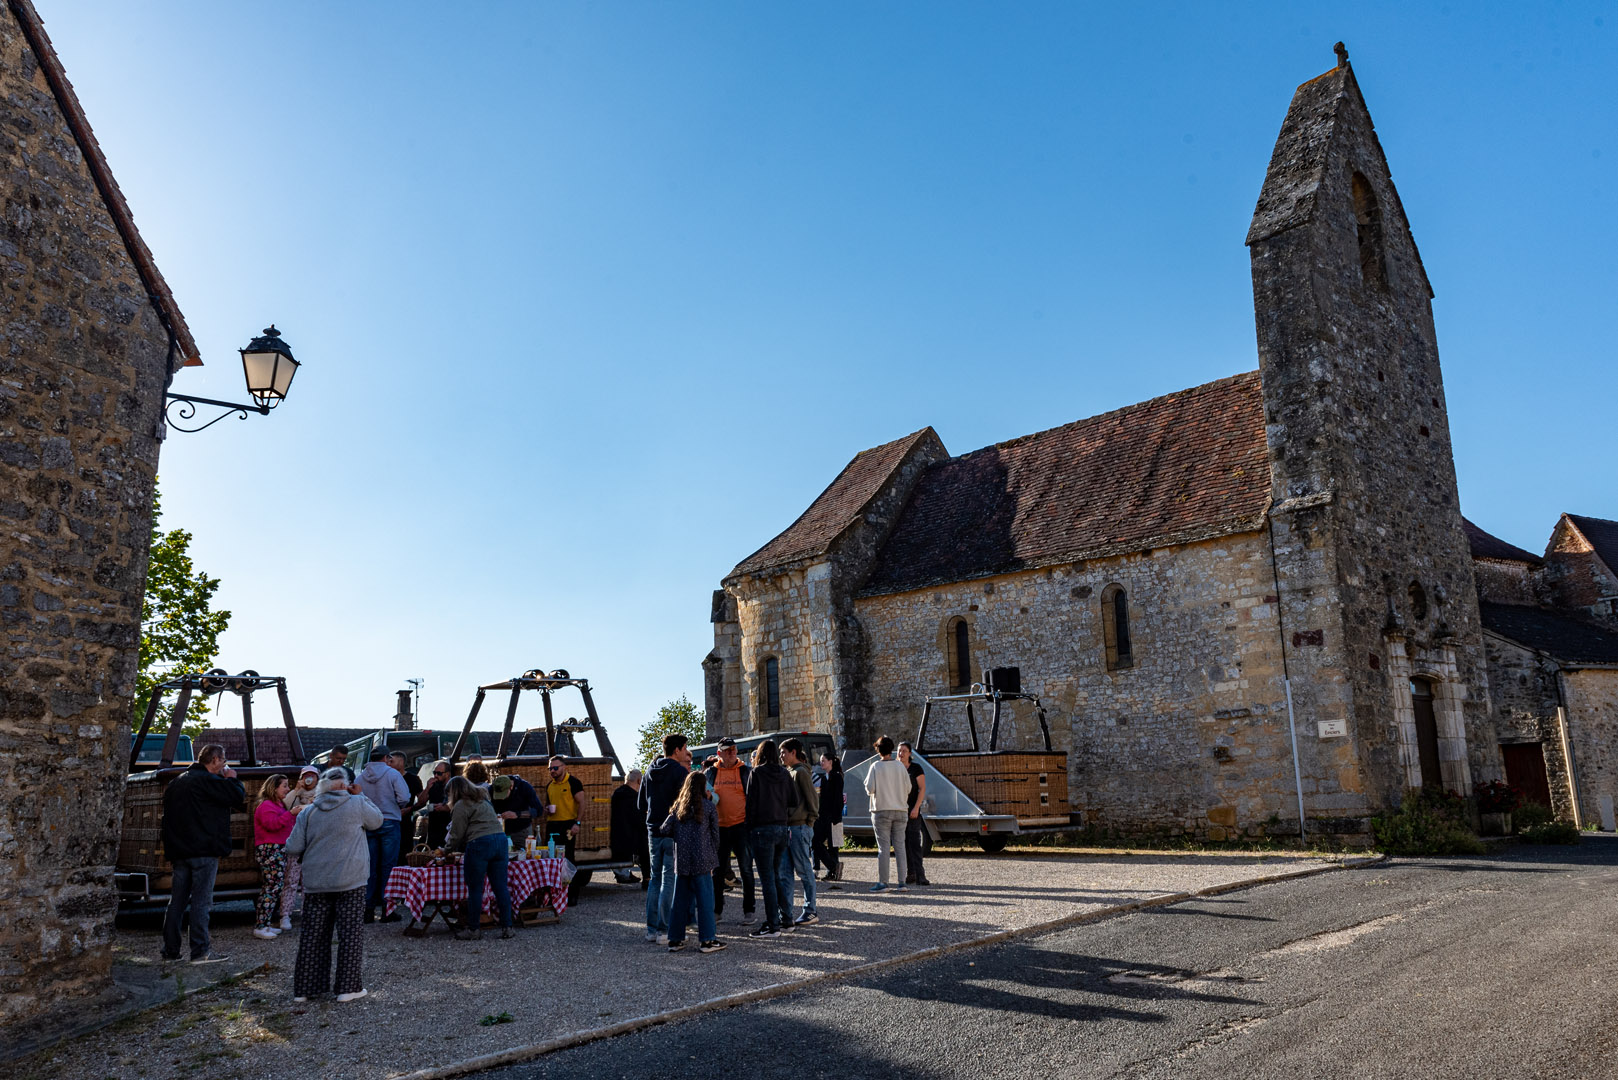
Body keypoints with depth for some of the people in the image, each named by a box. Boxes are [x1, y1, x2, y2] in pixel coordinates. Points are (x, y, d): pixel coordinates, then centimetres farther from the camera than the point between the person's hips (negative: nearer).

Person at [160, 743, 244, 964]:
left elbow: (168, 815, 21)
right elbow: (237, 797, -16)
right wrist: (232, 779, 2)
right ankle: (201, 951, -5)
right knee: (201, 900, -6)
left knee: (177, 900, 12)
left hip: (179, 851, 8)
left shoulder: (176, 782, 17)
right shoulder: (207, 780, -12)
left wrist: (171, 846, 23)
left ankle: (170, 950, 15)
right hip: (204, 850, -8)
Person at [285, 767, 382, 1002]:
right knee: (350, 931, 2)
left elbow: (293, 848, 2)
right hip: (350, 881, -3)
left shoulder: (308, 813, 3)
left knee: (312, 933, 11)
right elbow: (377, 821, 11)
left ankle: (304, 988, 17)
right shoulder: (357, 804, -6)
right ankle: (348, 987, 3)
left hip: (315, 883, 4)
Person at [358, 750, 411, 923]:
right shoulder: (392, 774, -6)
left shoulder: (361, 777, 4)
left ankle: (368, 908, 9)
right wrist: (398, 807, 9)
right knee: (388, 866, 1)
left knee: (370, 866, 9)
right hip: (389, 823, -3)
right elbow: (404, 798, -12)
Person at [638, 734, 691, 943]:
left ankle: (651, 929, 16)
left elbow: (640, 803, 16)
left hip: (653, 830, 7)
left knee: (655, 879, 13)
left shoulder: (650, 771, 11)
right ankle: (664, 930, -3)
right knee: (670, 880, -3)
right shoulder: (680, 771, -11)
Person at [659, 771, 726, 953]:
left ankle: (675, 940, 16)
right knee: (705, 900, 2)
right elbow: (715, 835, 1)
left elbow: (665, 830, 1)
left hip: (681, 862, 4)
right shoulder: (709, 807, -2)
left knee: (680, 900, 11)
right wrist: (713, 861, 10)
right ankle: (707, 940, 3)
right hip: (702, 861, -4)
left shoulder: (678, 807, 5)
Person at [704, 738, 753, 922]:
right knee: (718, 870, 10)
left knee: (746, 869, 0)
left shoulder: (746, 771, 2)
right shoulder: (710, 773, 7)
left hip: (741, 826, -2)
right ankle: (716, 909, 22)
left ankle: (749, 909, 10)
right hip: (719, 827, 2)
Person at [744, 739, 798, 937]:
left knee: (767, 878, -2)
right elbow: (794, 801, 5)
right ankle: (786, 920, 20)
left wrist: (750, 829, -1)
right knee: (776, 876, 17)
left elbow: (751, 801, -8)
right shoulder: (784, 774, 6)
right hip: (782, 828, 6)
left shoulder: (756, 773, -7)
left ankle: (772, 925, -1)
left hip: (762, 829, -6)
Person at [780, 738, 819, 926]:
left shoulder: (801, 772, -10)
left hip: (800, 828, -9)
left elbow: (812, 799, -13)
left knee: (804, 871, 0)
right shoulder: (789, 773, 16)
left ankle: (810, 912, 8)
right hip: (787, 828, 9)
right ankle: (785, 913, 12)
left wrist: (809, 821, -11)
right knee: (784, 872, 8)